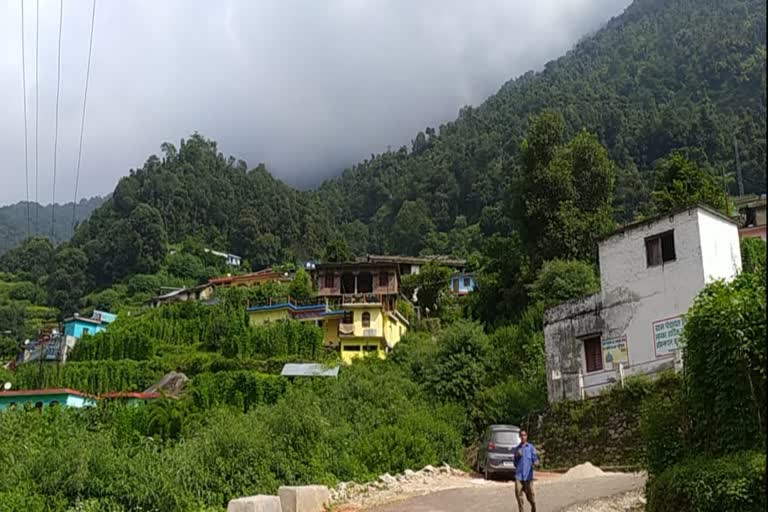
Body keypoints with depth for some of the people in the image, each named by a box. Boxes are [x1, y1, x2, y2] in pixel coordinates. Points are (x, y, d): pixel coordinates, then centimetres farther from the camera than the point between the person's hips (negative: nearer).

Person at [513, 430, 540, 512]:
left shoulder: (531, 447, 4)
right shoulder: (517, 448, 13)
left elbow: (535, 458, -2)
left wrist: (536, 462, -25)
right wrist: (517, 456, -2)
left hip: (528, 475, -2)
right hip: (519, 475, 2)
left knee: (530, 494, 1)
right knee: (518, 493, -9)